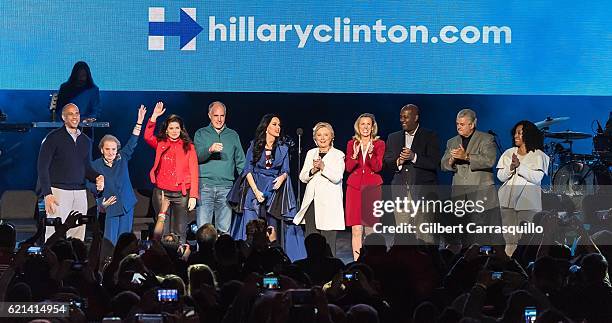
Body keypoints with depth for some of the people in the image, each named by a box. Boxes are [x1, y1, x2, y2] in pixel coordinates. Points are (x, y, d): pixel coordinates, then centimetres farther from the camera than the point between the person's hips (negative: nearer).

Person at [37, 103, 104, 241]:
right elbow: (42, 167, -3)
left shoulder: (86, 141, 17)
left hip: (80, 193, 5)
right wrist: (47, 194, -13)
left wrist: (97, 177, -2)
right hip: (59, 191, -5)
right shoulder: (53, 137, 0)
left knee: (78, 237, -1)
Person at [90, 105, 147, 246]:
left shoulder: (122, 159, 4)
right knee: (110, 243, -7)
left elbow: (132, 144, 0)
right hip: (110, 207, -3)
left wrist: (139, 123, -7)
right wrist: (102, 203, -13)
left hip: (127, 205, 3)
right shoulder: (96, 165, -3)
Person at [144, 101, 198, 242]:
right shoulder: (160, 144, 9)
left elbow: (194, 172, 2)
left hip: (181, 193, -1)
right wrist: (154, 116, -18)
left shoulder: (188, 147, 6)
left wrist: (193, 196, -6)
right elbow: (148, 137, -11)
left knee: (179, 231, 2)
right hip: (161, 192, 1)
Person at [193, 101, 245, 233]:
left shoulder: (233, 135, 16)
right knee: (203, 228, -8)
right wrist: (210, 150, -23)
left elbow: (240, 162, 15)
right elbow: (197, 156, -3)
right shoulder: (201, 134, 11)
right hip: (205, 185, -2)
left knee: (224, 229, -1)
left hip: (226, 186, 2)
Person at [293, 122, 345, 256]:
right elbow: (302, 177, 10)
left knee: (328, 239, -7)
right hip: (311, 202, 4)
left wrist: (323, 167, -19)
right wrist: (313, 170, -9)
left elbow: (337, 178, -9)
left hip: (329, 203, -4)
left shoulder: (338, 155, 2)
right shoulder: (311, 153, 16)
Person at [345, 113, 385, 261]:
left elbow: (377, 167, -4)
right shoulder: (352, 144, 10)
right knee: (356, 230, -5)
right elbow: (348, 168, 3)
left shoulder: (379, 144, 6)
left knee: (371, 230, -2)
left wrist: (370, 153, -20)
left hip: (372, 187, -1)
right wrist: (355, 155, -15)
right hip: (355, 186, 1)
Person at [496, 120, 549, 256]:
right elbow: (500, 176, 8)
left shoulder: (538, 155, 3)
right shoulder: (508, 153, 14)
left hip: (528, 202, -4)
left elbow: (537, 177, -9)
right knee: (510, 238, 2)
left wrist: (519, 166, -12)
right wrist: (511, 167, -9)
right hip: (508, 200, 4)